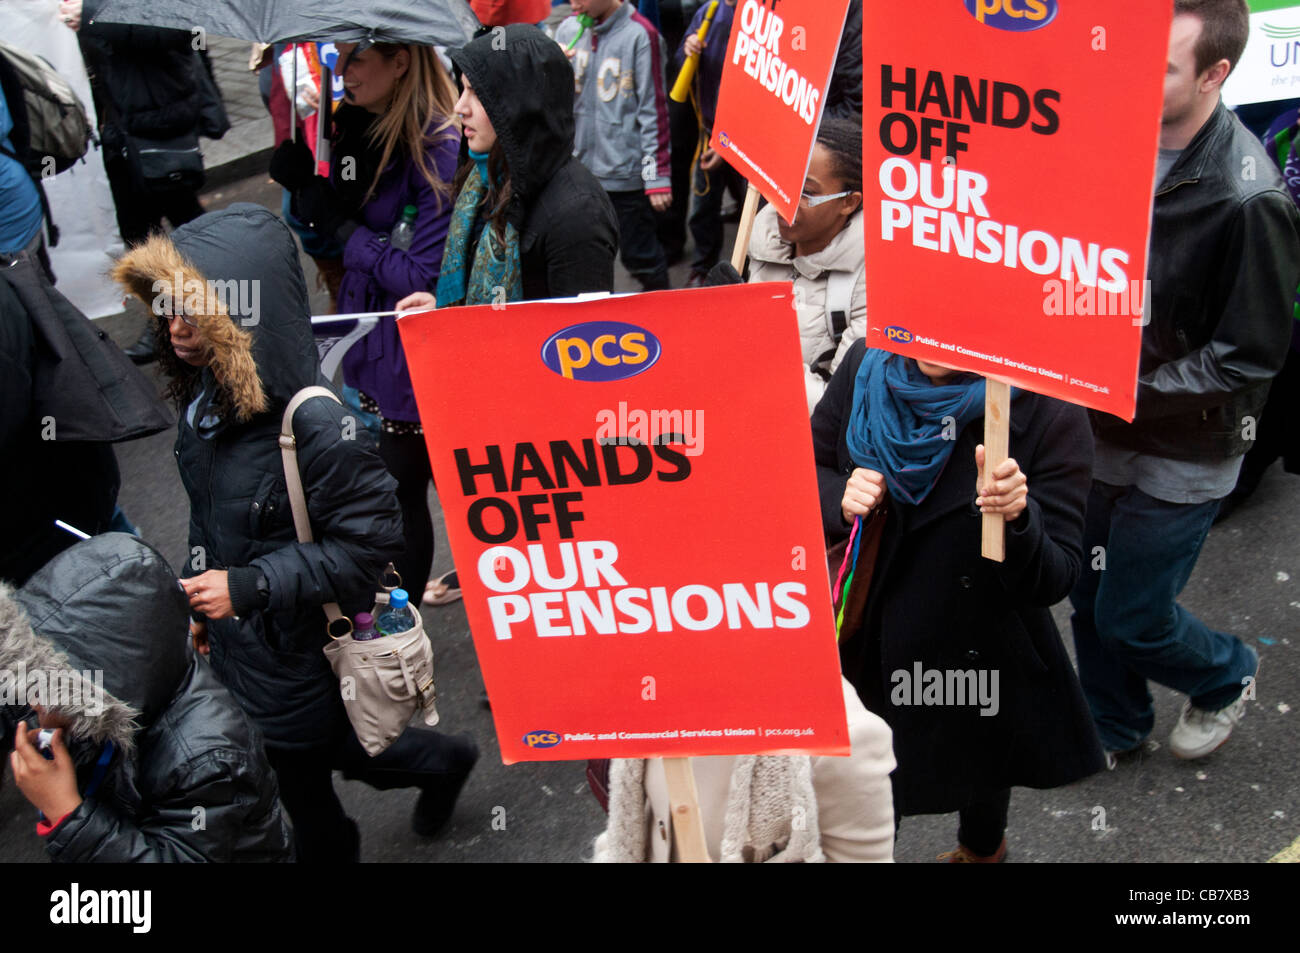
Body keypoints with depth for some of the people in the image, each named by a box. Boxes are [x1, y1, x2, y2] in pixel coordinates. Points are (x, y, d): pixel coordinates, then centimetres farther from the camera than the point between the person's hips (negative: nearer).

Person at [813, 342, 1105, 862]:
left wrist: (1018, 518, -40)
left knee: (980, 778, 29)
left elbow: (1053, 581, -20)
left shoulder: (1049, 413, -21)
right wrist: (840, 501, -19)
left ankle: (981, 847, 64)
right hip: (868, 652, 2)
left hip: (980, 665, -2)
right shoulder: (865, 365, -12)